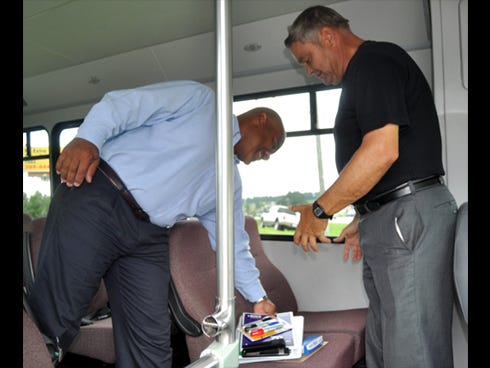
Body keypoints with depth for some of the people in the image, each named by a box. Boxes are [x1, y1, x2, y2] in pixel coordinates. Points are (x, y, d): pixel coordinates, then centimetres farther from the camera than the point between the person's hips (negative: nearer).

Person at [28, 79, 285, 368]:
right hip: (97, 203, -6)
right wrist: (87, 138, -21)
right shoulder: (201, 99, 7)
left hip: (148, 241, 7)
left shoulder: (230, 181, 23)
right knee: (50, 325, -8)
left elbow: (234, 243, 27)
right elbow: (126, 103, -4)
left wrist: (258, 297, 28)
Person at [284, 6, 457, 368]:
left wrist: (319, 210, -13)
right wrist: (364, 222, 24)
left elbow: (382, 151, -22)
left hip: (409, 215, -11)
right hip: (391, 221, 11)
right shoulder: (364, 72, 23)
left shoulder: (373, 60, -9)